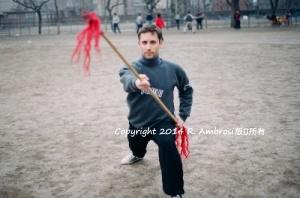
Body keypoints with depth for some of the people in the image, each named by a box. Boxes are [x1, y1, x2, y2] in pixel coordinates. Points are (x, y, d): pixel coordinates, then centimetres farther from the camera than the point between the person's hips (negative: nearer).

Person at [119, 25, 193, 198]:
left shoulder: (173, 69, -10)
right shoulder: (132, 67, -15)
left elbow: (187, 91, 9)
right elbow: (127, 80, -42)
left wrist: (183, 116, 0)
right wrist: (136, 82, -66)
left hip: (163, 122, -2)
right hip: (137, 124, 3)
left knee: (167, 144, -34)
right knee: (136, 147, 29)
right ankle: (138, 154, 70)